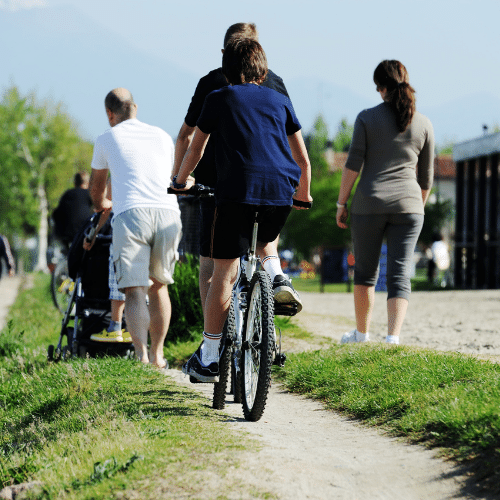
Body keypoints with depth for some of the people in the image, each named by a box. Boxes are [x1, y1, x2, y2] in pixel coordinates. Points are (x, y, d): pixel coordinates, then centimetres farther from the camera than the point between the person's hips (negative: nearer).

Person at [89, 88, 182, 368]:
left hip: (131, 214, -3)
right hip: (169, 213, 3)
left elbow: (97, 187, 32)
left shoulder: (107, 139, 18)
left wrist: (102, 206, 54)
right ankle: (158, 354, 20)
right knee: (159, 285, 20)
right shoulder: (163, 137, 26)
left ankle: (141, 355, -24)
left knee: (134, 291, -7)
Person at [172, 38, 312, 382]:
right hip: (281, 191, 3)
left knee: (224, 273, -1)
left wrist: (182, 180, 39)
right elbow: (303, 160, 22)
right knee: (267, 244, 35)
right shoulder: (280, 100, 20)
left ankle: (209, 359, 0)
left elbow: (195, 150, 21)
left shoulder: (219, 99, 14)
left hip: (237, 189, -3)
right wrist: (304, 194, 39)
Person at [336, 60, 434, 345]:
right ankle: (393, 338, -15)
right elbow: (426, 177, 11)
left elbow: (353, 164, -6)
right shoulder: (424, 124, 6)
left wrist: (342, 203, 2)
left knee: (365, 271, 15)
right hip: (408, 204, 1)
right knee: (400, 275, 0)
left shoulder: (367, 118, -1)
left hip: (370, 204, -1)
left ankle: (362, 334, 27)